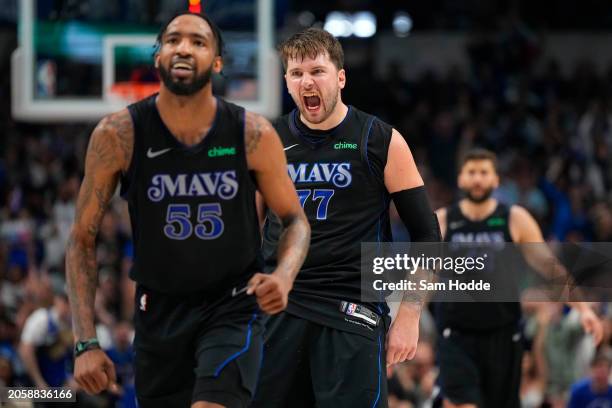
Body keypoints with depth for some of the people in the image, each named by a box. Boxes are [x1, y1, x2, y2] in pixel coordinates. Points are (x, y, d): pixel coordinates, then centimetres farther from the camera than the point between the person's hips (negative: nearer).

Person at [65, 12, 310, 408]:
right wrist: (86, 343, -10)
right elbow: (83, 239, -3)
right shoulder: (119, 135, -11)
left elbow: (295, 219, 4)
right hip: (159, 312, 2)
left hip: (233, 306, -2)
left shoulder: (253, 134, -11)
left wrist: (284, 276, -19)